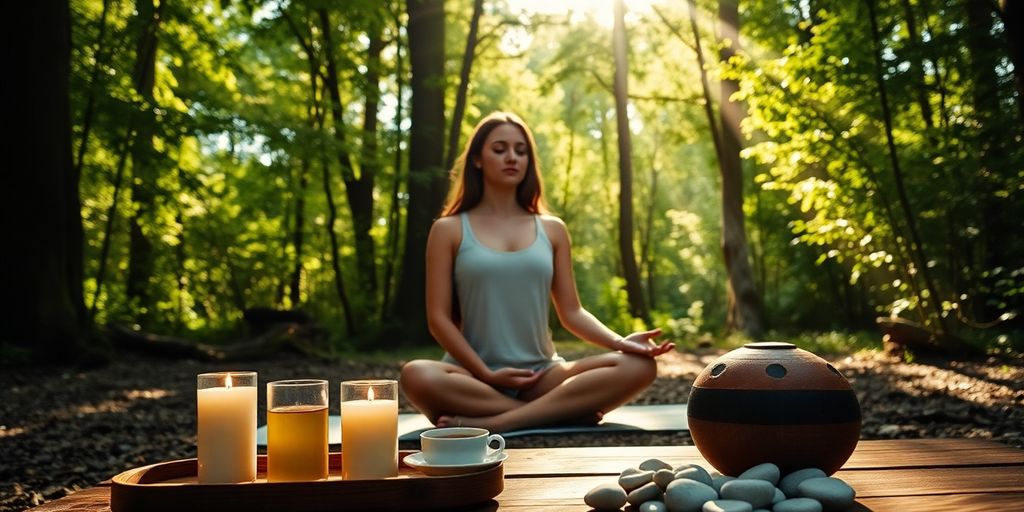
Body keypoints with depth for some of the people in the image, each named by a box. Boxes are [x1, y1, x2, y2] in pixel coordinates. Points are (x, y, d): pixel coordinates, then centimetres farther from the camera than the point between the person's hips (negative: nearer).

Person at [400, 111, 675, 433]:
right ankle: (563, 409, -24)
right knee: (417, 376, -36)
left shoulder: (551, 229, 13)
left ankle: (492, 422, -28)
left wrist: (618, 341, -10)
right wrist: (486, 374, -13)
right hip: (475, 378, -3)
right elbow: (439, 317, -1)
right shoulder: (449, 230, 5)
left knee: (639, 366, -22)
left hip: (542, 375, 3)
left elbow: (572, 313, 10)